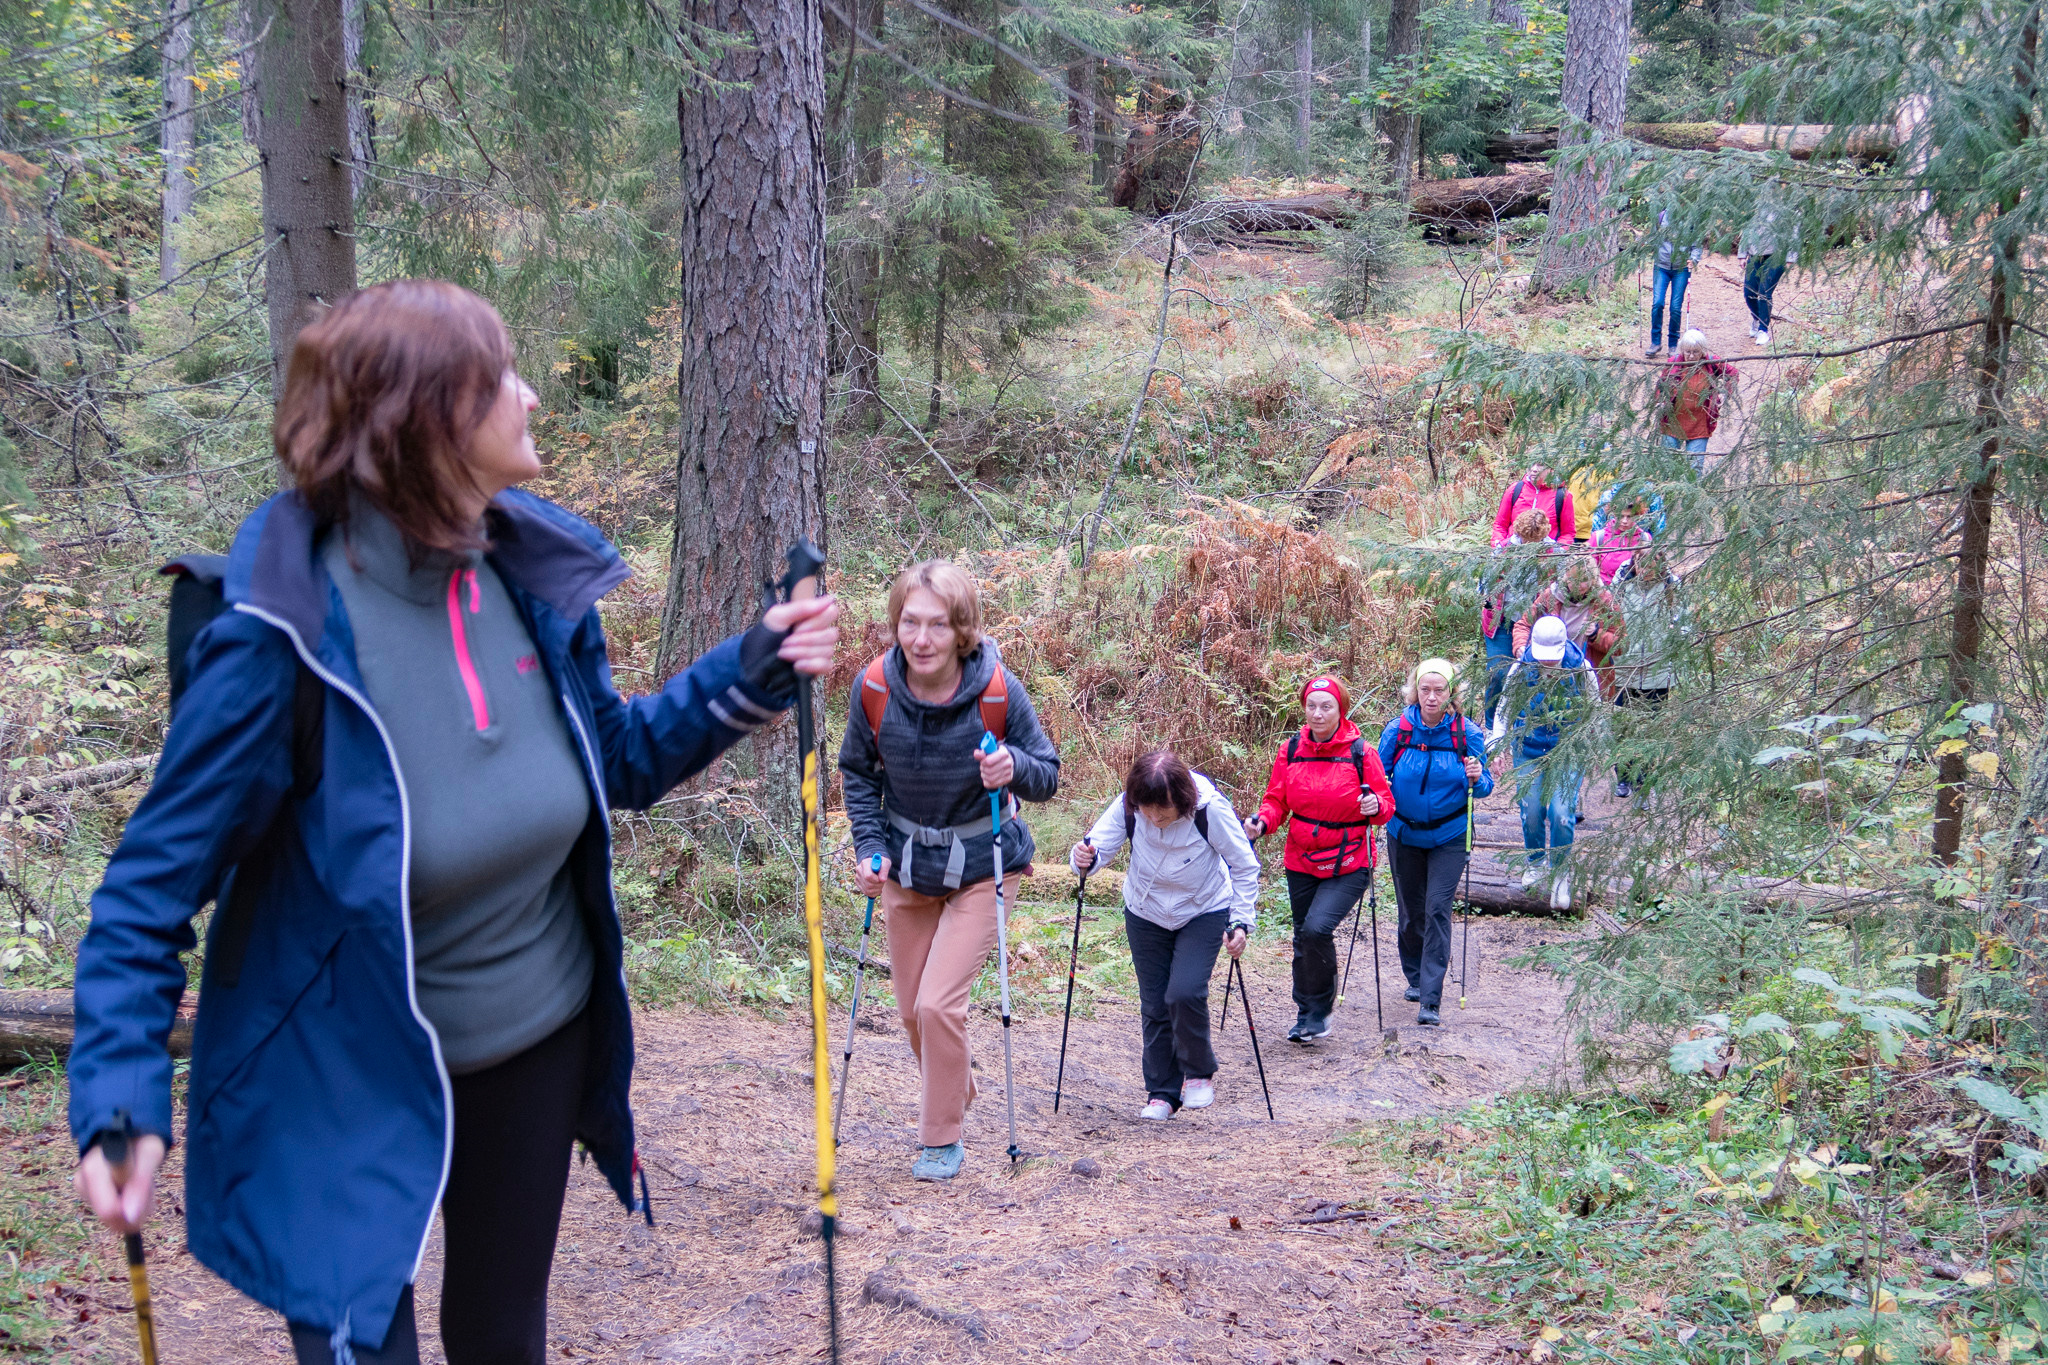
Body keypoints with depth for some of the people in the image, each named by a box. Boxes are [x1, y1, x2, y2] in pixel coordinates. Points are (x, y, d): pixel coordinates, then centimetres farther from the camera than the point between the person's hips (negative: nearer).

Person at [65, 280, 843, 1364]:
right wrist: (121, 1098, -26)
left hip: (535, 1045, 6)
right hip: (348, 1082, -5)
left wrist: (751, 674, -5)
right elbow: (157, 878, -18)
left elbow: (614, 762, 8)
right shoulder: (289, 632, -25)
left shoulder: (534, 574, -7)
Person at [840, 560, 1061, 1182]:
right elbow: (857, 773, 0)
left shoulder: (998, 690, -22)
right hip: (906, 866, 3)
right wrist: (871, 849, -12)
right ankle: (955, 1088, 44)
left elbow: (1049, 773, -10)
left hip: (980, 868, -3)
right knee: (912, 1009, 14)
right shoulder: (874, 686, -17)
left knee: (939, 1004, -13)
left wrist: (1015, 768, -33)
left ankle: (942, 1139, 8)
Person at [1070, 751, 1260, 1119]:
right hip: (1145, 915, 3)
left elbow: (1245, 867, -16)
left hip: (1204, 913, -3)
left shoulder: (1210, 808, -28)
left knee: (1185, 993, -20)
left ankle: (1199, 1073, 5)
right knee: (1154, 1006, 4)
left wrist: (1241, 922, -21)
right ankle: (1162, 1093, 20)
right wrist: (1085, 858, -43)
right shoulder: (1128, 806, -22)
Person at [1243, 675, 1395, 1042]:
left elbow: (1386, 806, -2)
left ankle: (1320, 1011, -2)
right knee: (1303, 938, 14)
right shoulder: (1291, 750, 0)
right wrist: (1262, 823, -14)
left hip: (1348, 865, -4)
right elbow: (1277, 800, 6)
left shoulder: (1360, 752, -8)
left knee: (1317, 928, -22)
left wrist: (1376, 806, -25)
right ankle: (1306, 1015, 33)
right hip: (1302, 863, 4)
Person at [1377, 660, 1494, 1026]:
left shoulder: (1467, 733, -9)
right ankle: (1416, 978, 36)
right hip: (1405, 834, 2)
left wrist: (1476, 779, -23)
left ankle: (1431, 1000, -10)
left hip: (1449, 837, -2)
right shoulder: (1397, 729, -8)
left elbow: (1485, 787, 0)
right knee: (1411, 910, 12)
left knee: (1437, 910, -11)